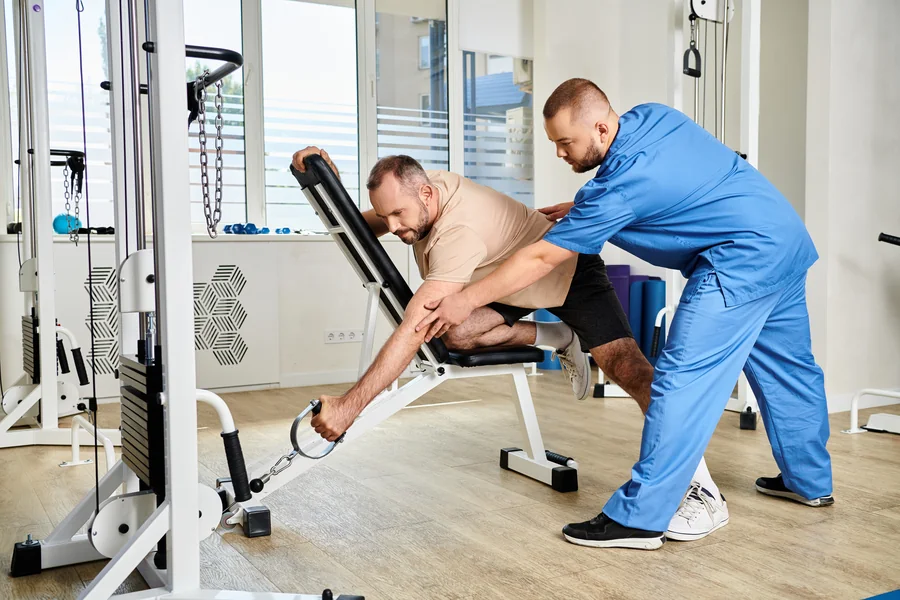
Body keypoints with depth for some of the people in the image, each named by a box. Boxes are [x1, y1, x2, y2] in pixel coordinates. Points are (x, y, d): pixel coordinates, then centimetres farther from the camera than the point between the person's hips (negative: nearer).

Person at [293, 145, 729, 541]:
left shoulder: (459, 230, -42)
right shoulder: (419, 189, -18)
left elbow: (413, 330, -47)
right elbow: (364, 227, 0)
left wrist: (350, 405, -47)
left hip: (570, 269, -8)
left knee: (622, 362, -25)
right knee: (453, 333, -18)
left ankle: (703, 491, -19)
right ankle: (559, 339, 9)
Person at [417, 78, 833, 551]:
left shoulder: (619, 185, -21)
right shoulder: (652, 116, 4)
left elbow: (540, 260, -18)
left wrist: (465, 301, -11)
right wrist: (572, 211, 18)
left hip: (743, 260, -11)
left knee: (682, 381, -11)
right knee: (788, 368, 21)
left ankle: (638, 517, -9)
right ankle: (810, 482, 39)